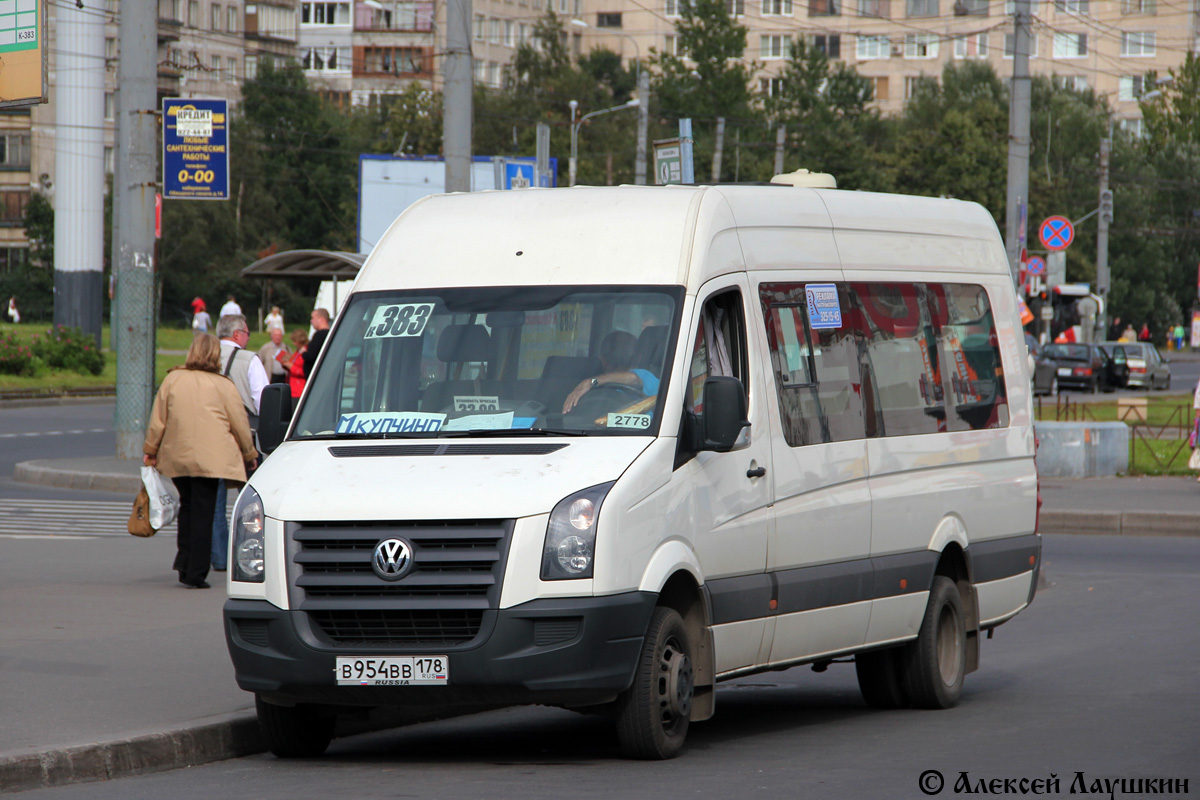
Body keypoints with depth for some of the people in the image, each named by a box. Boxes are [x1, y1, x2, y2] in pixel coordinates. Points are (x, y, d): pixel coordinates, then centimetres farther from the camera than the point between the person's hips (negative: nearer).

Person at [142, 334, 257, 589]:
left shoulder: (172, 380, 3)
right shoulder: (223, 386, -5)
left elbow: (158, 419, 7)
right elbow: (240, 424, 3)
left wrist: (150, 450, 19)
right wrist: (249, 454, 18)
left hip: (177, 456, 3)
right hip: (209, 458, -3)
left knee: (187, 505, 21)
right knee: (203, 512, 0)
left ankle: (184, 563, 14)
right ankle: (195, 574, -2)